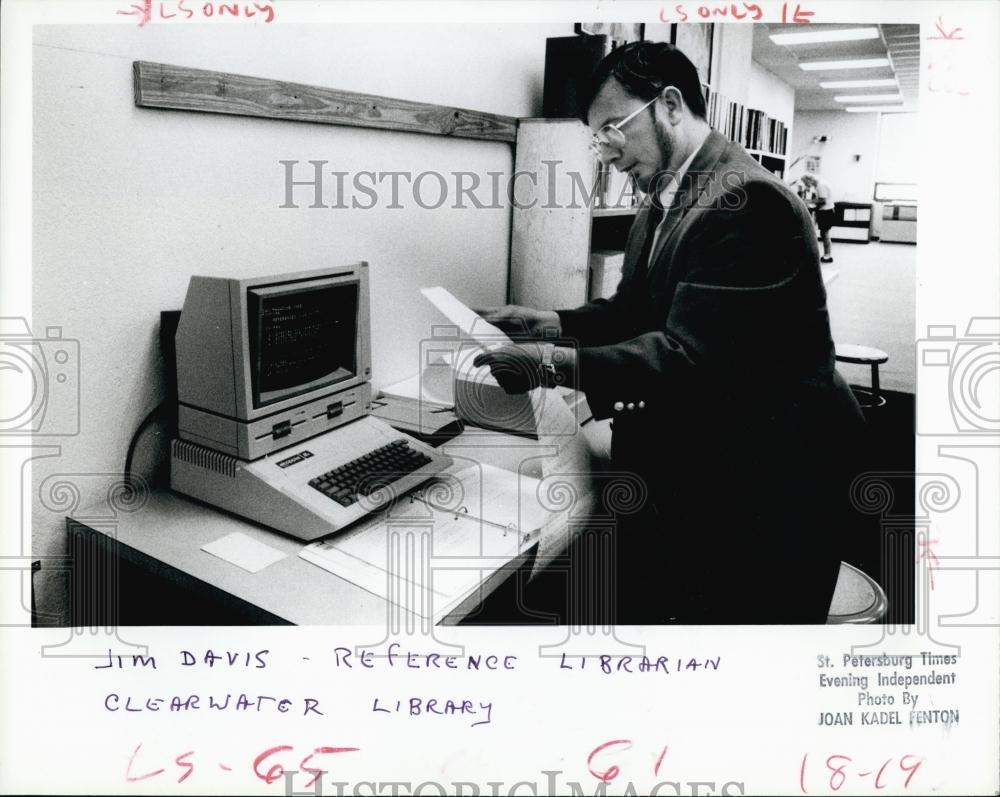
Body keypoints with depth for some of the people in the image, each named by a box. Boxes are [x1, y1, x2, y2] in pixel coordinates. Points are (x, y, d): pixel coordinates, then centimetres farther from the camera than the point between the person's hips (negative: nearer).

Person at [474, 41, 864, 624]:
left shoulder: (746, 201, -22)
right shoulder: (662, 204, 10)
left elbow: (690, 356, -28)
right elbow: (634, 312, 12)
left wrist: (558, 364, -28)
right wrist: (553, 325, -3)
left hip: (762, 489, -9)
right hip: (683, 471, 9)